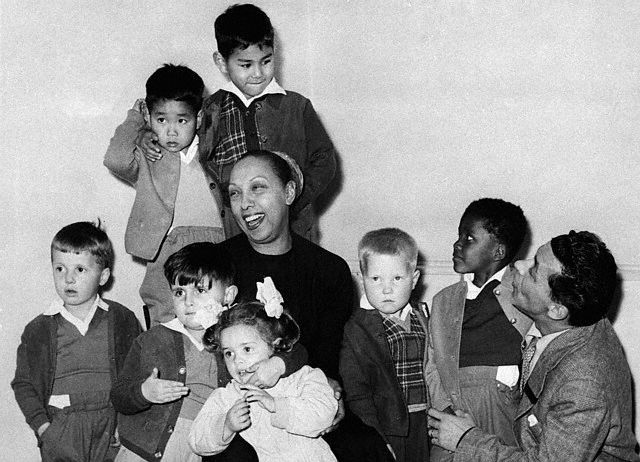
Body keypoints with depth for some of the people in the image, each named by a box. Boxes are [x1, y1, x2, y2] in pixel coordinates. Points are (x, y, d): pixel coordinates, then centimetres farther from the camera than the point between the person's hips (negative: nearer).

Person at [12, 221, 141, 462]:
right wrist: (42, 426, -5)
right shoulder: (38, 330, 1)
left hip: (112, 425, 0)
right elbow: (23, 383, 6)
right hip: (60, 430, 0)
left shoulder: (123, 320, 1)